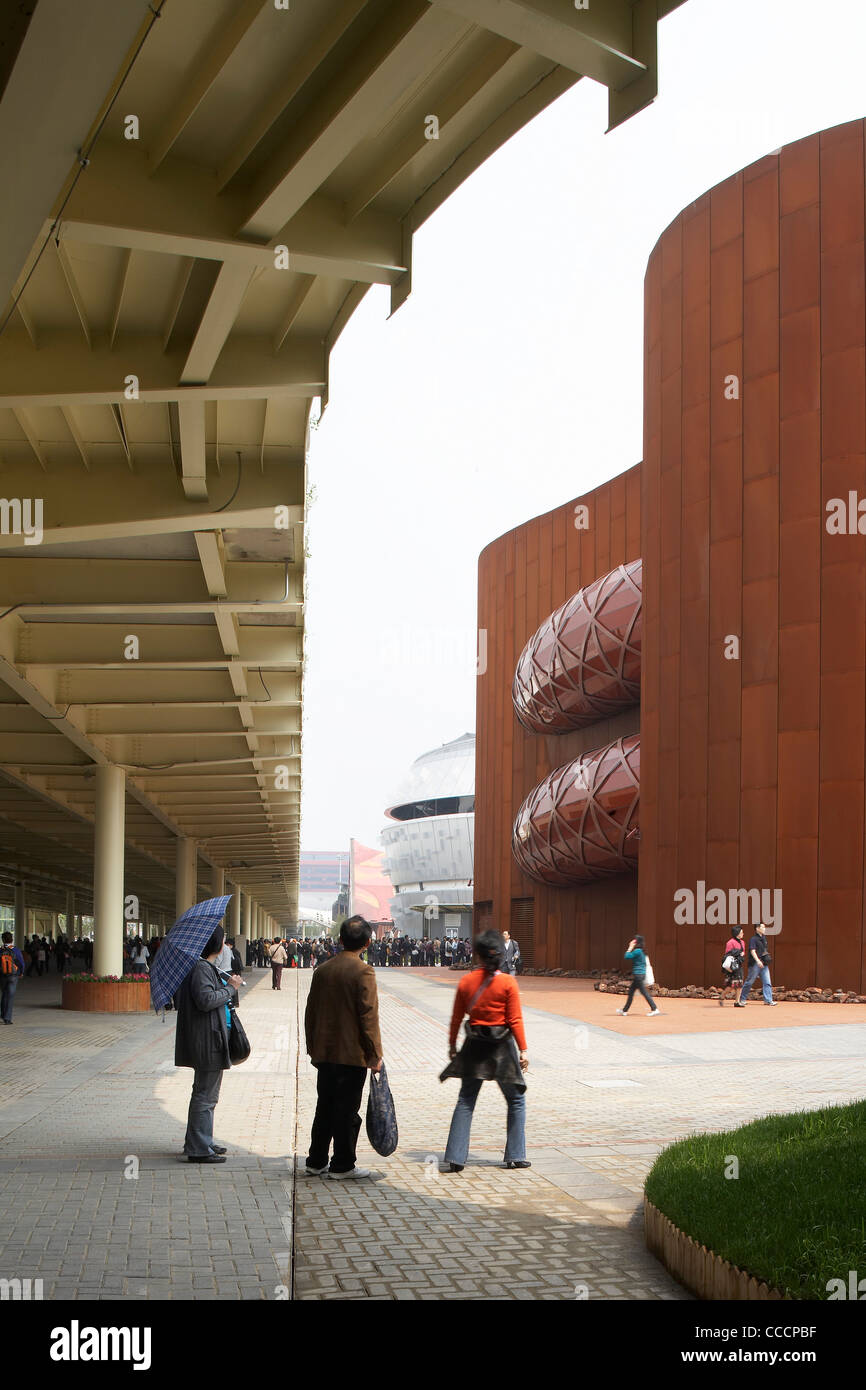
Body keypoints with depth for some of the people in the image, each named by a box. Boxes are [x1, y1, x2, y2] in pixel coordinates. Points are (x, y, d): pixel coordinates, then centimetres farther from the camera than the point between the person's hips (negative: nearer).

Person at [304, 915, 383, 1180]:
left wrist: (313, 1049, 19)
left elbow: (310, 1012, 11)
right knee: (347, 1109, 2)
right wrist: (375, 1054, -9)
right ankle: (342, 1165, 7)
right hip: (352, 1053, -6)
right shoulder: (362, 972, -13)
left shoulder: (322, 970, 6)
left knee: (325, 1106, 14)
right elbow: (368, 1016, -15)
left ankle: (316, 1161, 19)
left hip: (324, 1052, 6)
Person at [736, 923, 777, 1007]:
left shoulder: (763, 939, 16)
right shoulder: (753, 939, -9)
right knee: (749, 982, 0)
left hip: (764, 964, 8)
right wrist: (758, 961, -29)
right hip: (755, 964, -7)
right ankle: (742, 999, 10)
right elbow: (752, 951, -18)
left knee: (767, 983, -1)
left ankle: (768, 1000, -2)